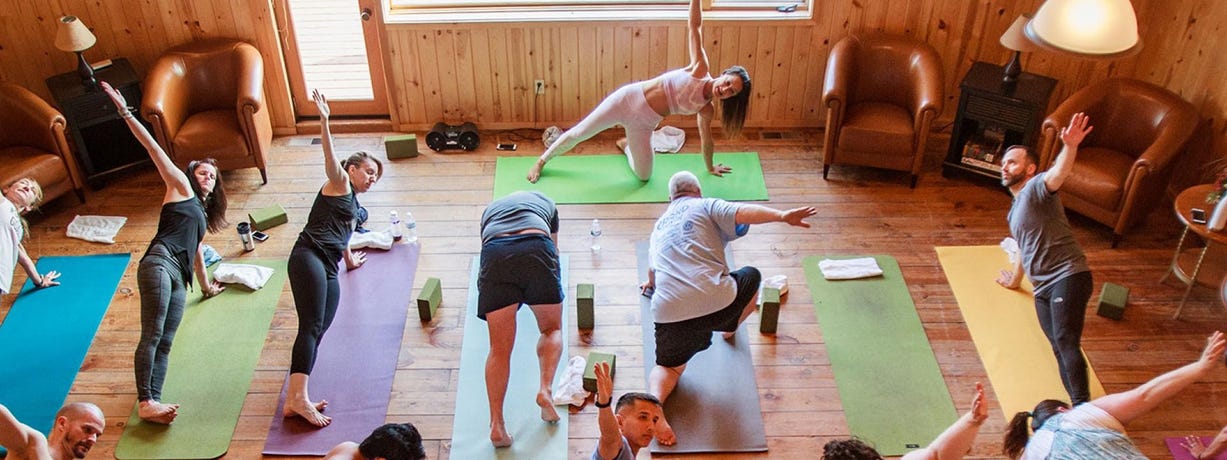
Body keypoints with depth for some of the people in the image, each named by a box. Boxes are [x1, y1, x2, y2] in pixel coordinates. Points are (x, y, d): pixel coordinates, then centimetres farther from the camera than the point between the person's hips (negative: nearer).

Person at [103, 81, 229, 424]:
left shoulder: (202, 213, 33)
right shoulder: (180, 187, 15)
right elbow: (154, 148, 6)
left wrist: (206, 285, 53)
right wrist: (125, 112, -2)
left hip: (178, 279, 8)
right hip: (160, 263, -8)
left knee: (164, 342, -6)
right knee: (152, 335, -19)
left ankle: (152, 402, -14)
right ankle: (145, 402, -28)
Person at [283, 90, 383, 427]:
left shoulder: (354, 206, 31)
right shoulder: (339, 184, 8)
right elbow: (329, 156, -11)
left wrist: (349, 259, 64)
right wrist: (324, 121, -26)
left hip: (329, 270, 9)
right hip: (308, 257, -9)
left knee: (317, 331, -6)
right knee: (311, 326, -22)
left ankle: (294, 400, -14)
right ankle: (299, 396, -33)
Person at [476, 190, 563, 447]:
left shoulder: (491, 208, 40)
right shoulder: (545, 202, 38)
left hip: (494, 253, 1)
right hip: (536, 249, -1)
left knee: (499, 349, 5)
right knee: (552, 329, 20)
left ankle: (496, 424, -2)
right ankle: (545, 389, -2)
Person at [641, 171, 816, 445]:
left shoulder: (660, 225, 28)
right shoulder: (705, 206, 11)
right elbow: (741, 213, -9)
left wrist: (652, 285, 65)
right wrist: (782, 216, -18)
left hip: (668, 312, 4)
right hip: (716, 300, -4)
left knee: (668, 367, 23)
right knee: (751, 276, 27)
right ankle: (729, 328, 49)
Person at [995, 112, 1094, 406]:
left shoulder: (1036, 187, -2)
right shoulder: (1015, 209, 26)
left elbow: (1057, 175, -28)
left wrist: (1070, 147, -48)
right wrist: (1014, 280, 57)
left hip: (1068, 277, -9)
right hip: (1043, 288, 9)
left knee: (1067, 342, -21)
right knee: (1059, 349, -3)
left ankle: (1083, 407, -26)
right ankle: (1079, 409, -9)